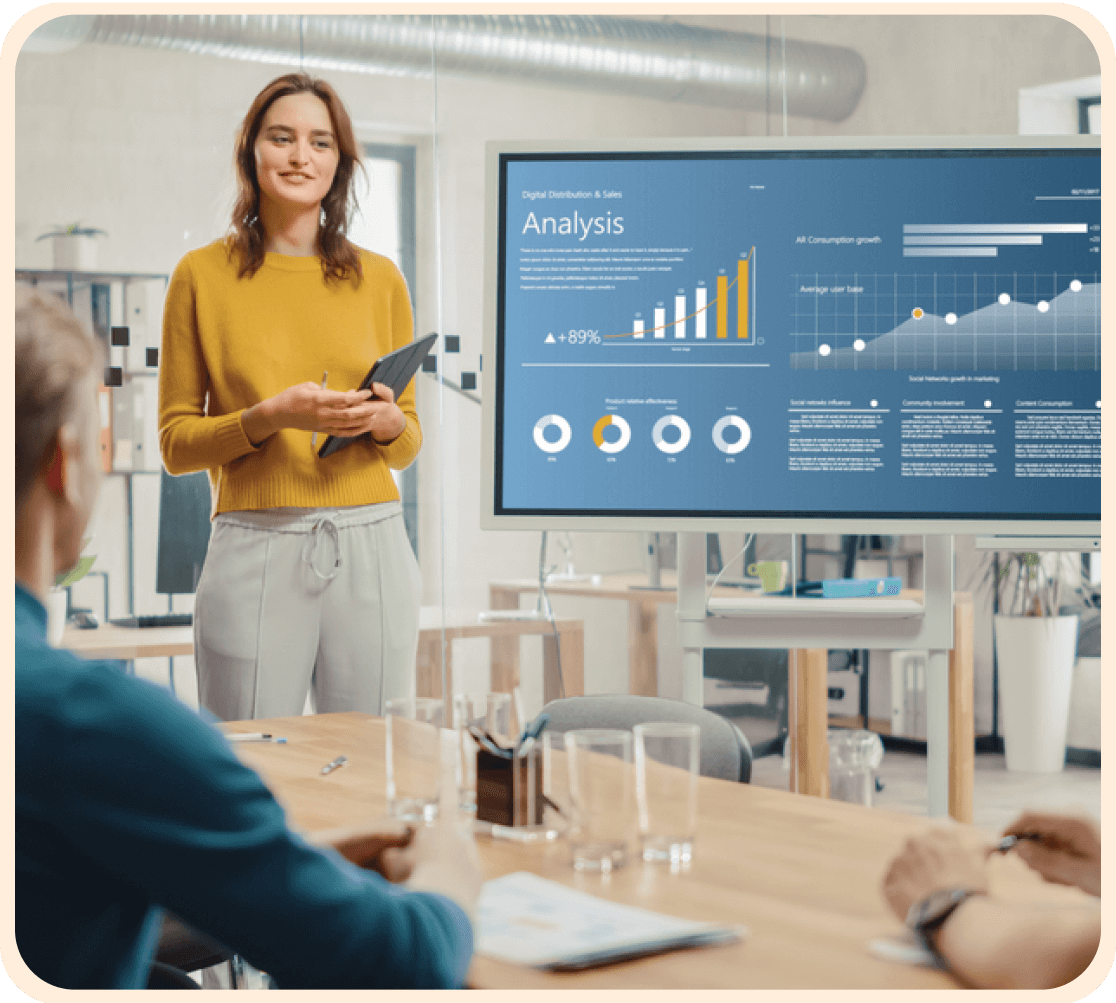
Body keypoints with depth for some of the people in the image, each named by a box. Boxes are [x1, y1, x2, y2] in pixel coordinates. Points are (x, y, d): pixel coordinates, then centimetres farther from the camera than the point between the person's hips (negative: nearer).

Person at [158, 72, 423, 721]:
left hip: (372, 546, 2)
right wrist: (269, 416, -12)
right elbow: (176, 442, 4)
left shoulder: (380, 278, 11)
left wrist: (387, 422, -6)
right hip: (255, 550, -2)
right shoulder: (203, 275, 4)